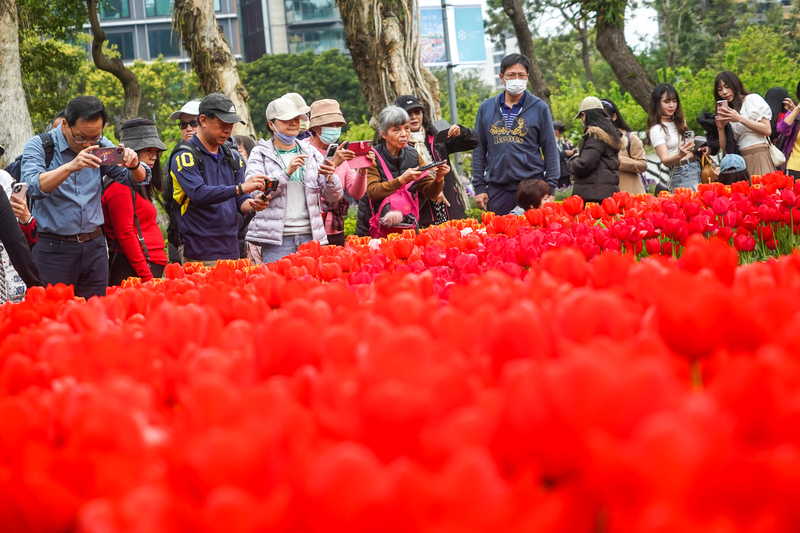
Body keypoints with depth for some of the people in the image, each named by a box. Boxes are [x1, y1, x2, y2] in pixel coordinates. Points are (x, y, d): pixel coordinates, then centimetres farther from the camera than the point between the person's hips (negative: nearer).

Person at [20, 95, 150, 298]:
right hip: (54, 249, -4)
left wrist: (134, 165, -14)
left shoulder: (101, 146, 6)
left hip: (94, 246, 4)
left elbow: (138, 179, 9)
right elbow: (33, 188, -22)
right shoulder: (38, 146, -6)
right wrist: (70, 166, -35)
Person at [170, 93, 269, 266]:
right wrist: (240, 188, -26)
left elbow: (240, 201, 13)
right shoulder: (184, 157, -6)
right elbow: (198, 194, -21)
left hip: (230, 251, 6)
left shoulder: (233, 157, 15)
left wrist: (252, 204, -11)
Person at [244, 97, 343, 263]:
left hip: (309, 237, 3)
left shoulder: (311, 152, 13)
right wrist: (286, 172, -19)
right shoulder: (260, 154, 5)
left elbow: (333, 197, 10)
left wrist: (330, 177, -12)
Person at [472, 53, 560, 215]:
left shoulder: (539, 108, 5)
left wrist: (550, 188, -2)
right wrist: (479, 187, 5)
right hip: (497, 188, 2)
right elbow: (479, 150, 12)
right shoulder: (486, 108, 10)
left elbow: (551, 151, 5)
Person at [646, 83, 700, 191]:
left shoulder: (680, 122, 16)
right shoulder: (656, 130, -9)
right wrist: (680, 155, -36)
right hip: (681, 175, -7)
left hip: (697, 170, 7)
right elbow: (665, 160, -17)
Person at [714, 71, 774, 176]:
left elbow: (767, 130, -4)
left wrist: (740, 118, -8)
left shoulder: (752, 99, 8)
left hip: (758, 157, -4)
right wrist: (721, 128, -1)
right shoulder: (728, 114, 22)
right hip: (741, 160, 4)